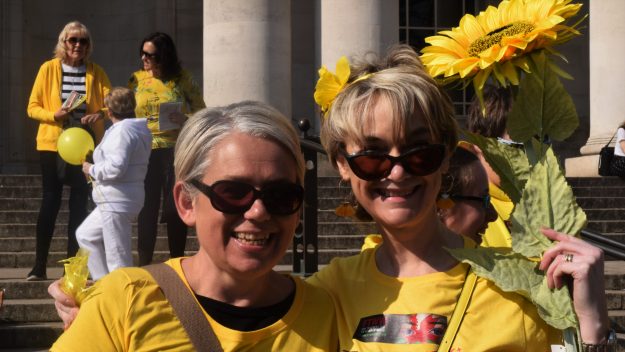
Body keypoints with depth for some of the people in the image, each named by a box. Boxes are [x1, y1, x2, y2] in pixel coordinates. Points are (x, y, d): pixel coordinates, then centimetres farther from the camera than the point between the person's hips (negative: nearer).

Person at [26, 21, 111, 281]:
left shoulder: (96, 73, 5)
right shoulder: (48, 69, 1)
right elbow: (33, 107, 1)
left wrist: (99, 115, -21)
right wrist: (54, 115, -17)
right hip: (52, 144, -1)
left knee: (79, 205, 3)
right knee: (50, 202, -1)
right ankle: (39, 266, 4)